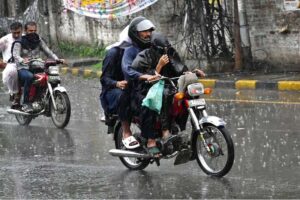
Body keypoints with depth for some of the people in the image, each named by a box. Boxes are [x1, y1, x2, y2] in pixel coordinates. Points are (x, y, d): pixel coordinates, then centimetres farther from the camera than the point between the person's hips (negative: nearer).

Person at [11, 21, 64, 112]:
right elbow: (16, 55, -18)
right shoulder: (19, 43, -2)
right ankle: (25, 103, -32)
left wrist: (57, 59, -15)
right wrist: (23, 60, -41)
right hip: (23, 69, -5)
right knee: (29, 77, -39)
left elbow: (47, 51, 4)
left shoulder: (39, 41, 13)